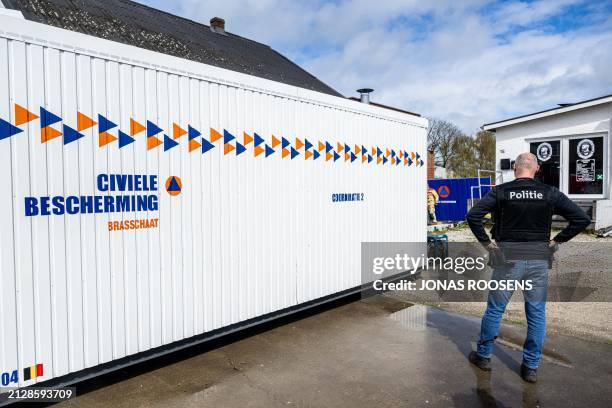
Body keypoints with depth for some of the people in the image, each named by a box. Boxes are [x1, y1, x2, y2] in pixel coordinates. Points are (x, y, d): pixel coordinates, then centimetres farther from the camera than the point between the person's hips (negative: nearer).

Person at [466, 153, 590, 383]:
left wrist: (486, 242, -6)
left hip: (508, 258, -2)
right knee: (537, 314, 13)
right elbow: (582, 219, -2)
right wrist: (557, 241, 4)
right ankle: (531, 367, 21)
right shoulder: (550, 193, -1)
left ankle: (483, 356, 23)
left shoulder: (500, 192, -6)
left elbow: (473, 215, -15)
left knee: (494, 309, 11)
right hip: (539, 260, 2)